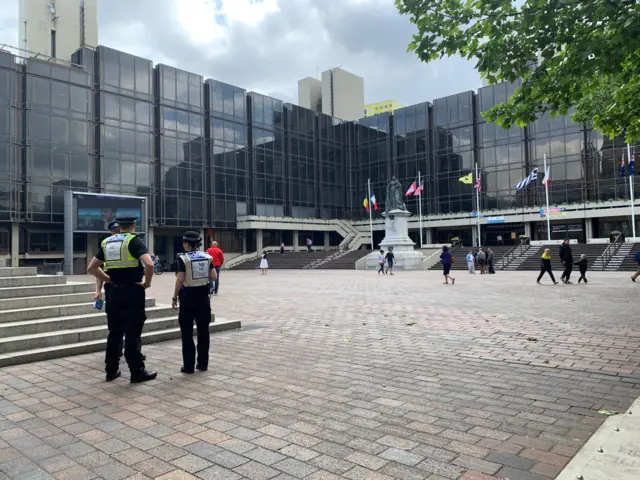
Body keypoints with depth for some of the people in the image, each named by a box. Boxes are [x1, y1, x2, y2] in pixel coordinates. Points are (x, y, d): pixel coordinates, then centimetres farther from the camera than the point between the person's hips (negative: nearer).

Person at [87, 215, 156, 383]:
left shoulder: (106, 242, 10)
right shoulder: (134, 240, -8)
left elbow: (91, 268, 14)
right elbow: (149, 264, -24)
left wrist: (109, 280, 13)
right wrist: (147, 282, -10)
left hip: (115, 292, 6)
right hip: (132, 291, -6)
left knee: (114, 332, 14)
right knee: (132, 333, -1)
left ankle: (111, 370, 22)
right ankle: (137, 372, 7)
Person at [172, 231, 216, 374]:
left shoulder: (183, 258, -10)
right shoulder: (207, 257, 2)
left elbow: (180, 280, -13)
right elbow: (214, 277, 0)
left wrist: (175, 297, -5)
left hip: (188, 296, -4)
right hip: (203, 295, 4)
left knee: (187, 332, 5)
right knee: (203, 330, 10)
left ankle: (189, 366, 8)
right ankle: (203, 363, 16)